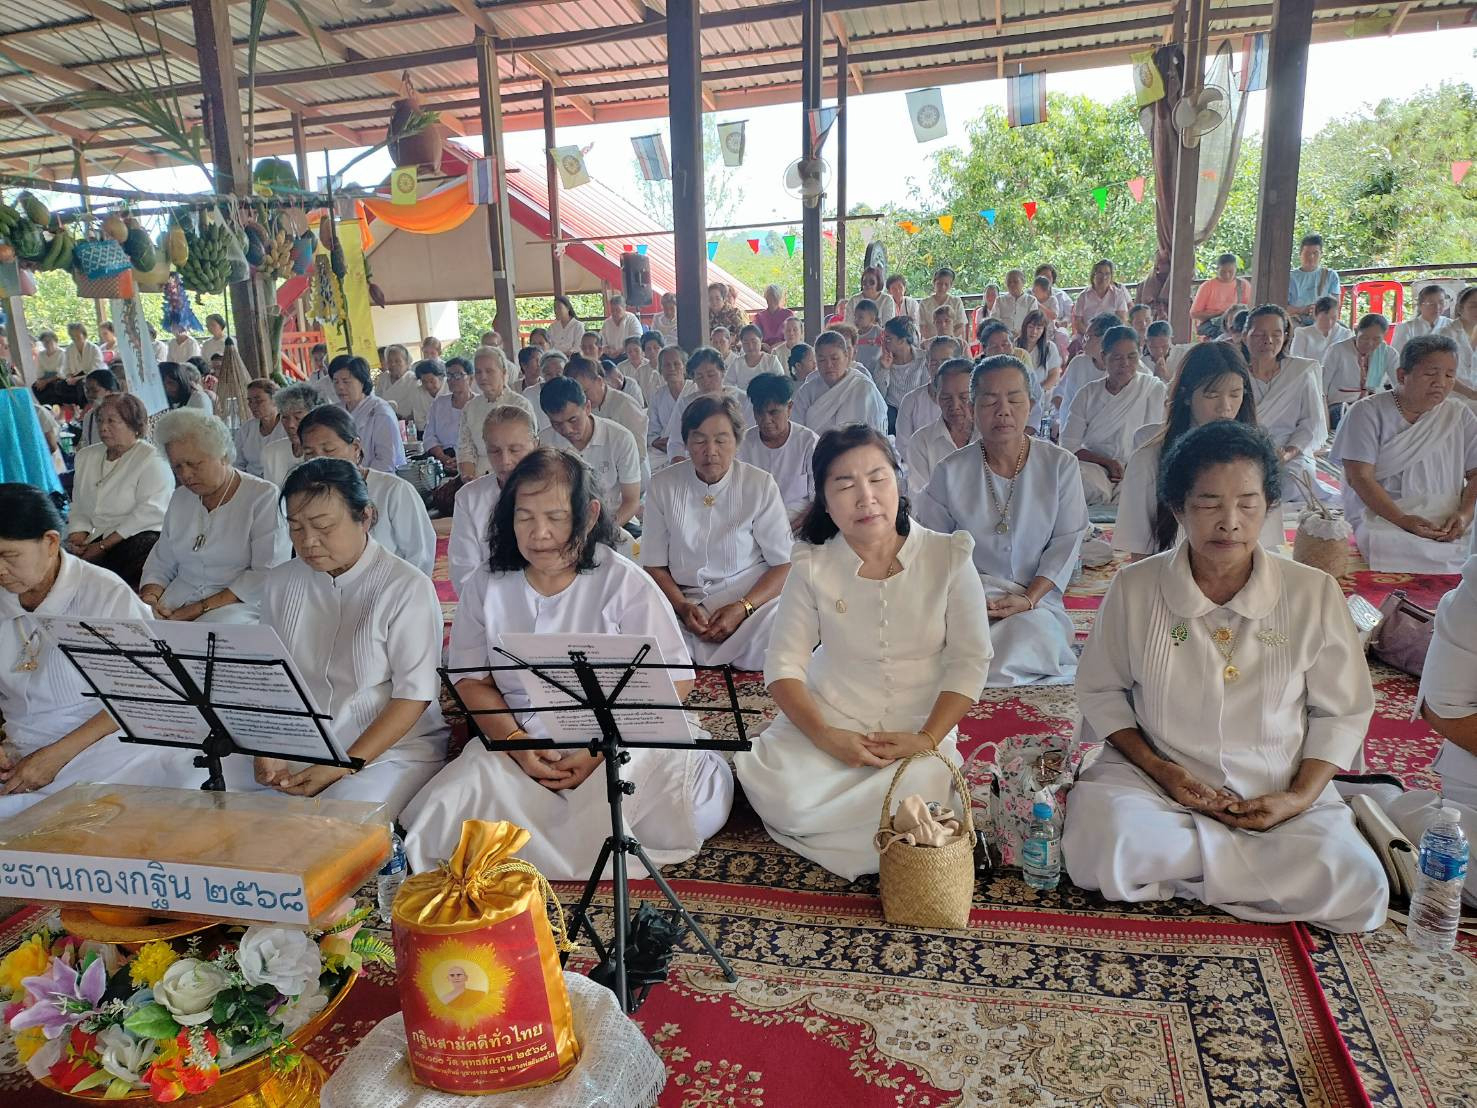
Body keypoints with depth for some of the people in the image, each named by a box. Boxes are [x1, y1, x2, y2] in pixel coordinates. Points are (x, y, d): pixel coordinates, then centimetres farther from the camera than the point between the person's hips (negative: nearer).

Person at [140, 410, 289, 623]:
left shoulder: (264, 497, -6)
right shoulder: (180, 499, 18)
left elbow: (268, 577, -14)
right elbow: (160, 564, 21)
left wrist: (203, 608, -17)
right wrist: (149, 596, -2)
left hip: (241, 605, -6)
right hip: (177, 602, 6)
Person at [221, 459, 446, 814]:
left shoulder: (408, 588, -9)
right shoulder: (280, 583, 9)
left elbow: (414, 695, -12)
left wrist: (343, 768, -18)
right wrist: (266, 750, -9)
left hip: (392, 749, -5)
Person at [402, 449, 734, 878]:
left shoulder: (623, 581, -6)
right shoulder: (487, 585, 4)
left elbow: (674, 682, -8)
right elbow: (472, 681, 7)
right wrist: (517, 743, -12)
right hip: (518, 741, 2)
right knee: (441, 817, -25)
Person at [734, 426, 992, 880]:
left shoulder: (948, 557, -7)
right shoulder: (812, 566, -4)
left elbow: (969, 662, -5)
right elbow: (784, 663, -5)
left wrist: (927, 740, -17)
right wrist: (824, 735, -20)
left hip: (918, 728, 0)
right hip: (828, 720, 0)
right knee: (783, 798, -28)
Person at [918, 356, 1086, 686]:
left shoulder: (1061, 465, 4)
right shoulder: (950, 472, 4)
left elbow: (1067, 541, 1)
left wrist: (1028, 599, -12)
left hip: (1037, 601, 0)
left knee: (1030, 632, -33)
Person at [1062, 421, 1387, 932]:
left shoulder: (1314, 593, -5)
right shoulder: (1135, 587, -7)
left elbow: (1342, 711, 5)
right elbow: (1100, 689, 4)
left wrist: (1300, 797, -9)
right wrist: (1156, 767, -10)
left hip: (1280, 798, 1)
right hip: (1158, 782, 0)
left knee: (1356, 888, -24)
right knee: (1099, 853, -29)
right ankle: (1258, 862, -7)